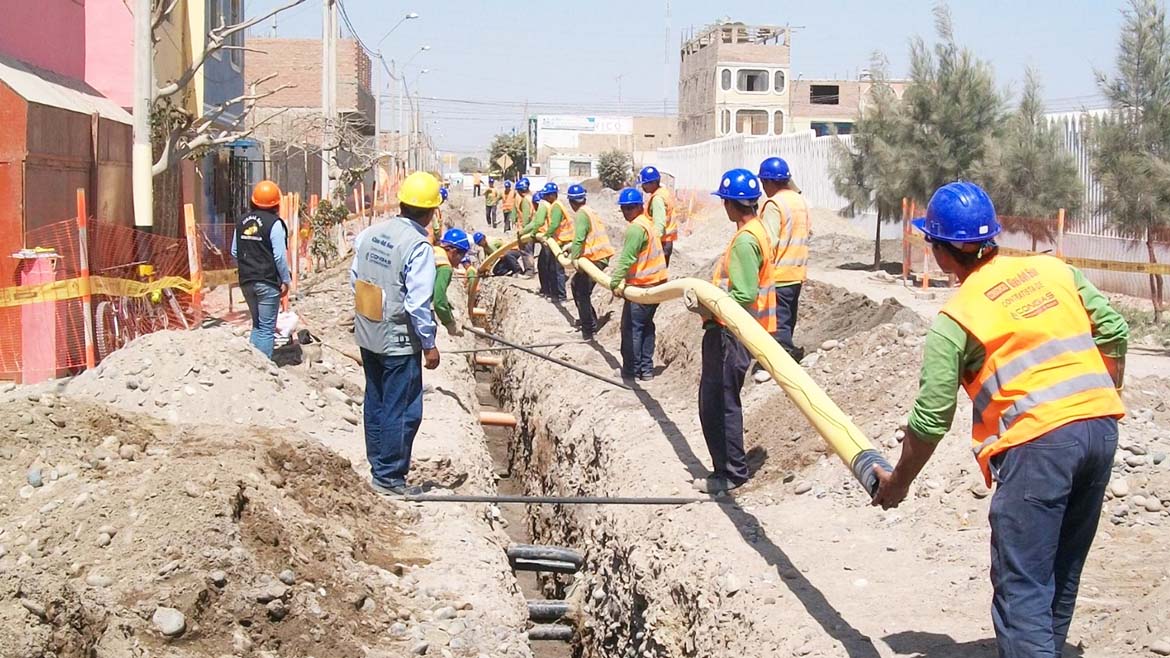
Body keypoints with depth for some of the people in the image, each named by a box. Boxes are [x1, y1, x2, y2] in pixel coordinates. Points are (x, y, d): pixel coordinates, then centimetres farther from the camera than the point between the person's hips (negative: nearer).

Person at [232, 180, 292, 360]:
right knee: (267, 328, -1)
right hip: (268, 282, -6)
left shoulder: (242, 222, 7)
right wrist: (286, 280, -6)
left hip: (246, 281, 6)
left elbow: (234, 252, 12)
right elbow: (280, 256, -16)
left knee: (257, 325, 20)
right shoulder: (274, 223, -13)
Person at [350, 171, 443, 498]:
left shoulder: (369, 234, 1)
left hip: (367, 335, 8)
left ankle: (378, 464, 31)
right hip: (400, 341, -7)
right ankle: (389, 476, 12)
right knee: (402, 411, 4)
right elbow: (418, 305, -21)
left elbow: (355, 280, 8)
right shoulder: (419, 247, -20)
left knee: (375, 402, 19)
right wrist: (429, 345, -10)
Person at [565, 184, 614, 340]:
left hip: (595, 258, -10)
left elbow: (579, 238, -25)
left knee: (582, 293, -4)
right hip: (600, 255, 10)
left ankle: (588, 330, -2)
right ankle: (588, 320, 32)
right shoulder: (590, 211, 16)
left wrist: (574, 258, -27)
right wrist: (570, 248, 29)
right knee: (576, 282, 23)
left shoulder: (581, 214, -13)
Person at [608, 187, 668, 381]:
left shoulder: (636, 228, -17)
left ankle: (632, 370, 3)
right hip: (657, 282, 10)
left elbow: (627, 258, -23)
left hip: (642, 285, -10)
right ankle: (646, 369, 19)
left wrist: (615, 282, -23)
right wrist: (619, 279, 24)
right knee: (646, 325, 16)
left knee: (631, 327, -2)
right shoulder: (647, 223, 15)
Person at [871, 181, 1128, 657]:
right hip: (1101, 426, 7)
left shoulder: (954, 319, -3)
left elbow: (930, 418, -1)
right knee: (1063, 572, 20)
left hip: (1036, 442, -7)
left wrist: (898, 483, 12)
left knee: (1021, 588, -2)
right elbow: (1113, 332, 13)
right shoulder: (1054, 269, 12)